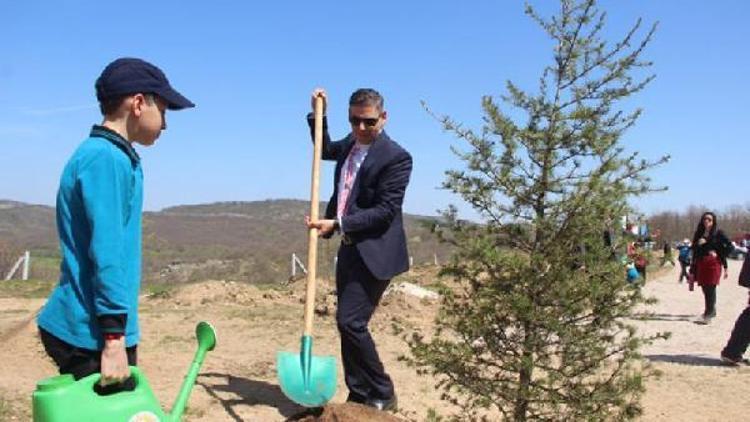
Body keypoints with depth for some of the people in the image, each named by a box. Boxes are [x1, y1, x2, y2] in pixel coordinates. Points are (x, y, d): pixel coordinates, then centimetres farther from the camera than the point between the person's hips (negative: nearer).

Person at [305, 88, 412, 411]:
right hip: (349, 248, 9)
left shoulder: (396, 157, -15)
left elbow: (385, 211, -21)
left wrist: (337, 224, -24)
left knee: (351, 322, -15)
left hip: (374, 253, -9)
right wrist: (318, 115, 18)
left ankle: (383, 395, 2)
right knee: (348, 324, 11)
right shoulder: (350, 145, 10)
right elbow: (325, 150, 32)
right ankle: (359, 396, 21)